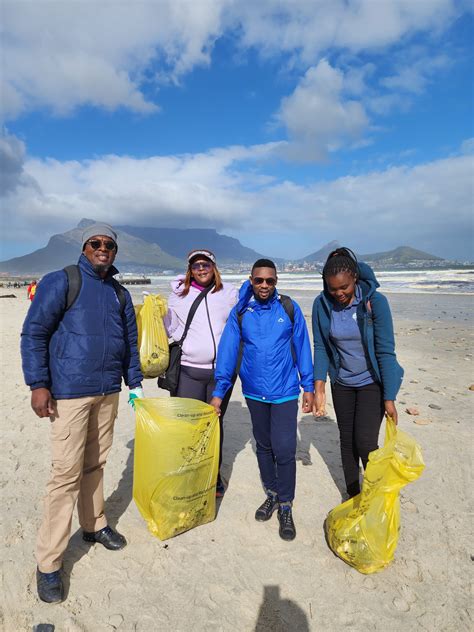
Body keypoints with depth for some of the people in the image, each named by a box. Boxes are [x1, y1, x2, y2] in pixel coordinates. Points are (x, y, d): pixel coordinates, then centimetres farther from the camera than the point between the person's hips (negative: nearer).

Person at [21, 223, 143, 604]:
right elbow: (34, 333, -7)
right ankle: (49, 563, 12)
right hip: (70, 394, -5)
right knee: (67, 472, -2)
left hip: (108, 393, 5)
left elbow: (130, 342, 17)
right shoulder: (60, 282, -5)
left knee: (95, 464, 17)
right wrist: (38, 384, -13)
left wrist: (135, 383, 15)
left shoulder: (120, 293, 12)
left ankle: (95, 526, 36)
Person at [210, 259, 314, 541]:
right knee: (263, 446, 17)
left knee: (284, 451, -4)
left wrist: (308, 386, 2)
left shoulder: (290, 308, -6)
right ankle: (272, 494, 39)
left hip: (285, 392, -2)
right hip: (254, 391, 2)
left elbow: (302, 348, 0)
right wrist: (219, 391, -5)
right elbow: (228, 351, -3)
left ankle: (286, 508, 19)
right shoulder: (239, 313, -3)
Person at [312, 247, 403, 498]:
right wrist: (319, 385, -17)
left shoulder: (375, 301, -21)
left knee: (365, 442, -8)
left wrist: (389, 398, -18)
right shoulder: (322, 304, -13)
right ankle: (353, 496, 34)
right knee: (347, 440, 13)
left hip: (372, 382, -3)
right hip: (341, 382, 3)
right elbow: (321, 347, -7)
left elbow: (386, 351, -18)